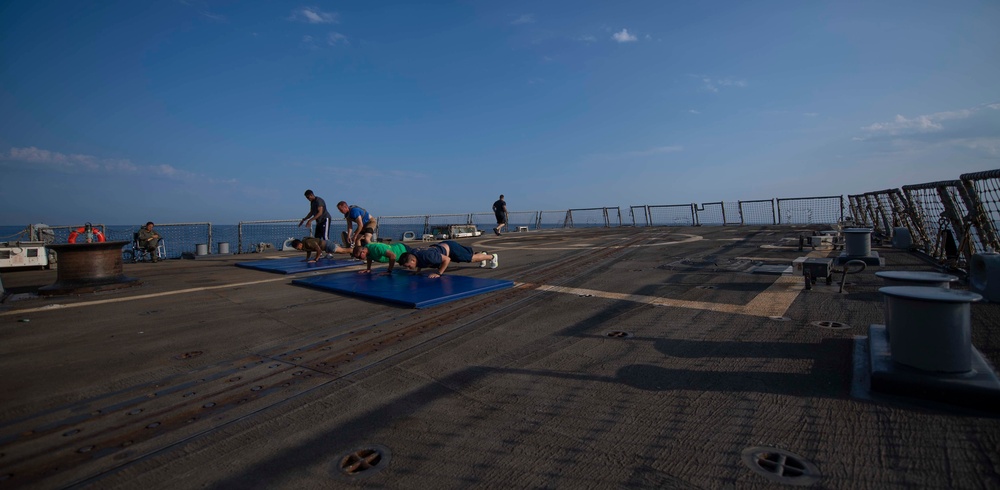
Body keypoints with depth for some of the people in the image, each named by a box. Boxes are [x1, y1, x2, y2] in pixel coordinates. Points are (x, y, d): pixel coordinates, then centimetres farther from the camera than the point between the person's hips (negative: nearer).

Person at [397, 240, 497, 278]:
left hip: (450, 248, -7)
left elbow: (447, 259, -35)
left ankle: (492, 256, 40)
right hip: (442, 246, 7)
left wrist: (438, 273, -35)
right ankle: (482, 253, 60)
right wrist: (416, 269, -10)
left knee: (472, 258, 14)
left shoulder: (427, 256, -45)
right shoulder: (411, 254, -20)